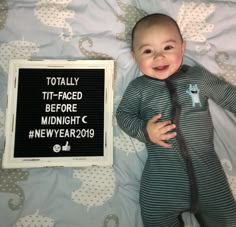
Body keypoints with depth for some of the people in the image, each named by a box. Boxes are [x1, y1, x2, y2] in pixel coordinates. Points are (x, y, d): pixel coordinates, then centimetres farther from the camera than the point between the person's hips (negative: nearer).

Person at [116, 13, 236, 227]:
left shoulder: (199, 76, 4)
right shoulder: (138, 88, 0)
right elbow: (123, 114, 2)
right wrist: (144, 130, -14)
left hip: (206, 163, 2)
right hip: (162, 169, -1)